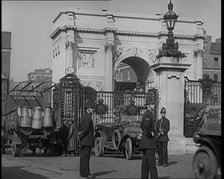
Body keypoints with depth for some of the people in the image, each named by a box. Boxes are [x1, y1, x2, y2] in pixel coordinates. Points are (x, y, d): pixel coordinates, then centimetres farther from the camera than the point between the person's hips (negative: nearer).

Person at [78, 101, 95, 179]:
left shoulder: (84, 117, 17)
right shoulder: (88, 117, -16)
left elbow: (80, 127, 22)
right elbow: (86, 129, -22)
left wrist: (80, 134, 6)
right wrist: (80, 136, -12)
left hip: (83, 141, 10)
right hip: (87, 141, -10)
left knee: (83, 157, 11)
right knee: (86, 157, -8)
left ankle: (82, 172, 16)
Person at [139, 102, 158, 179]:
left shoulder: (148, 113, 18)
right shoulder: (148, 113, -13)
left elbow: (142, 126, 28)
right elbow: (146, 125, -30)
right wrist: (150, 133, -16)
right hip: (149, 140, -10)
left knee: (145, 160, 10)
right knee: (152, 161, -10)